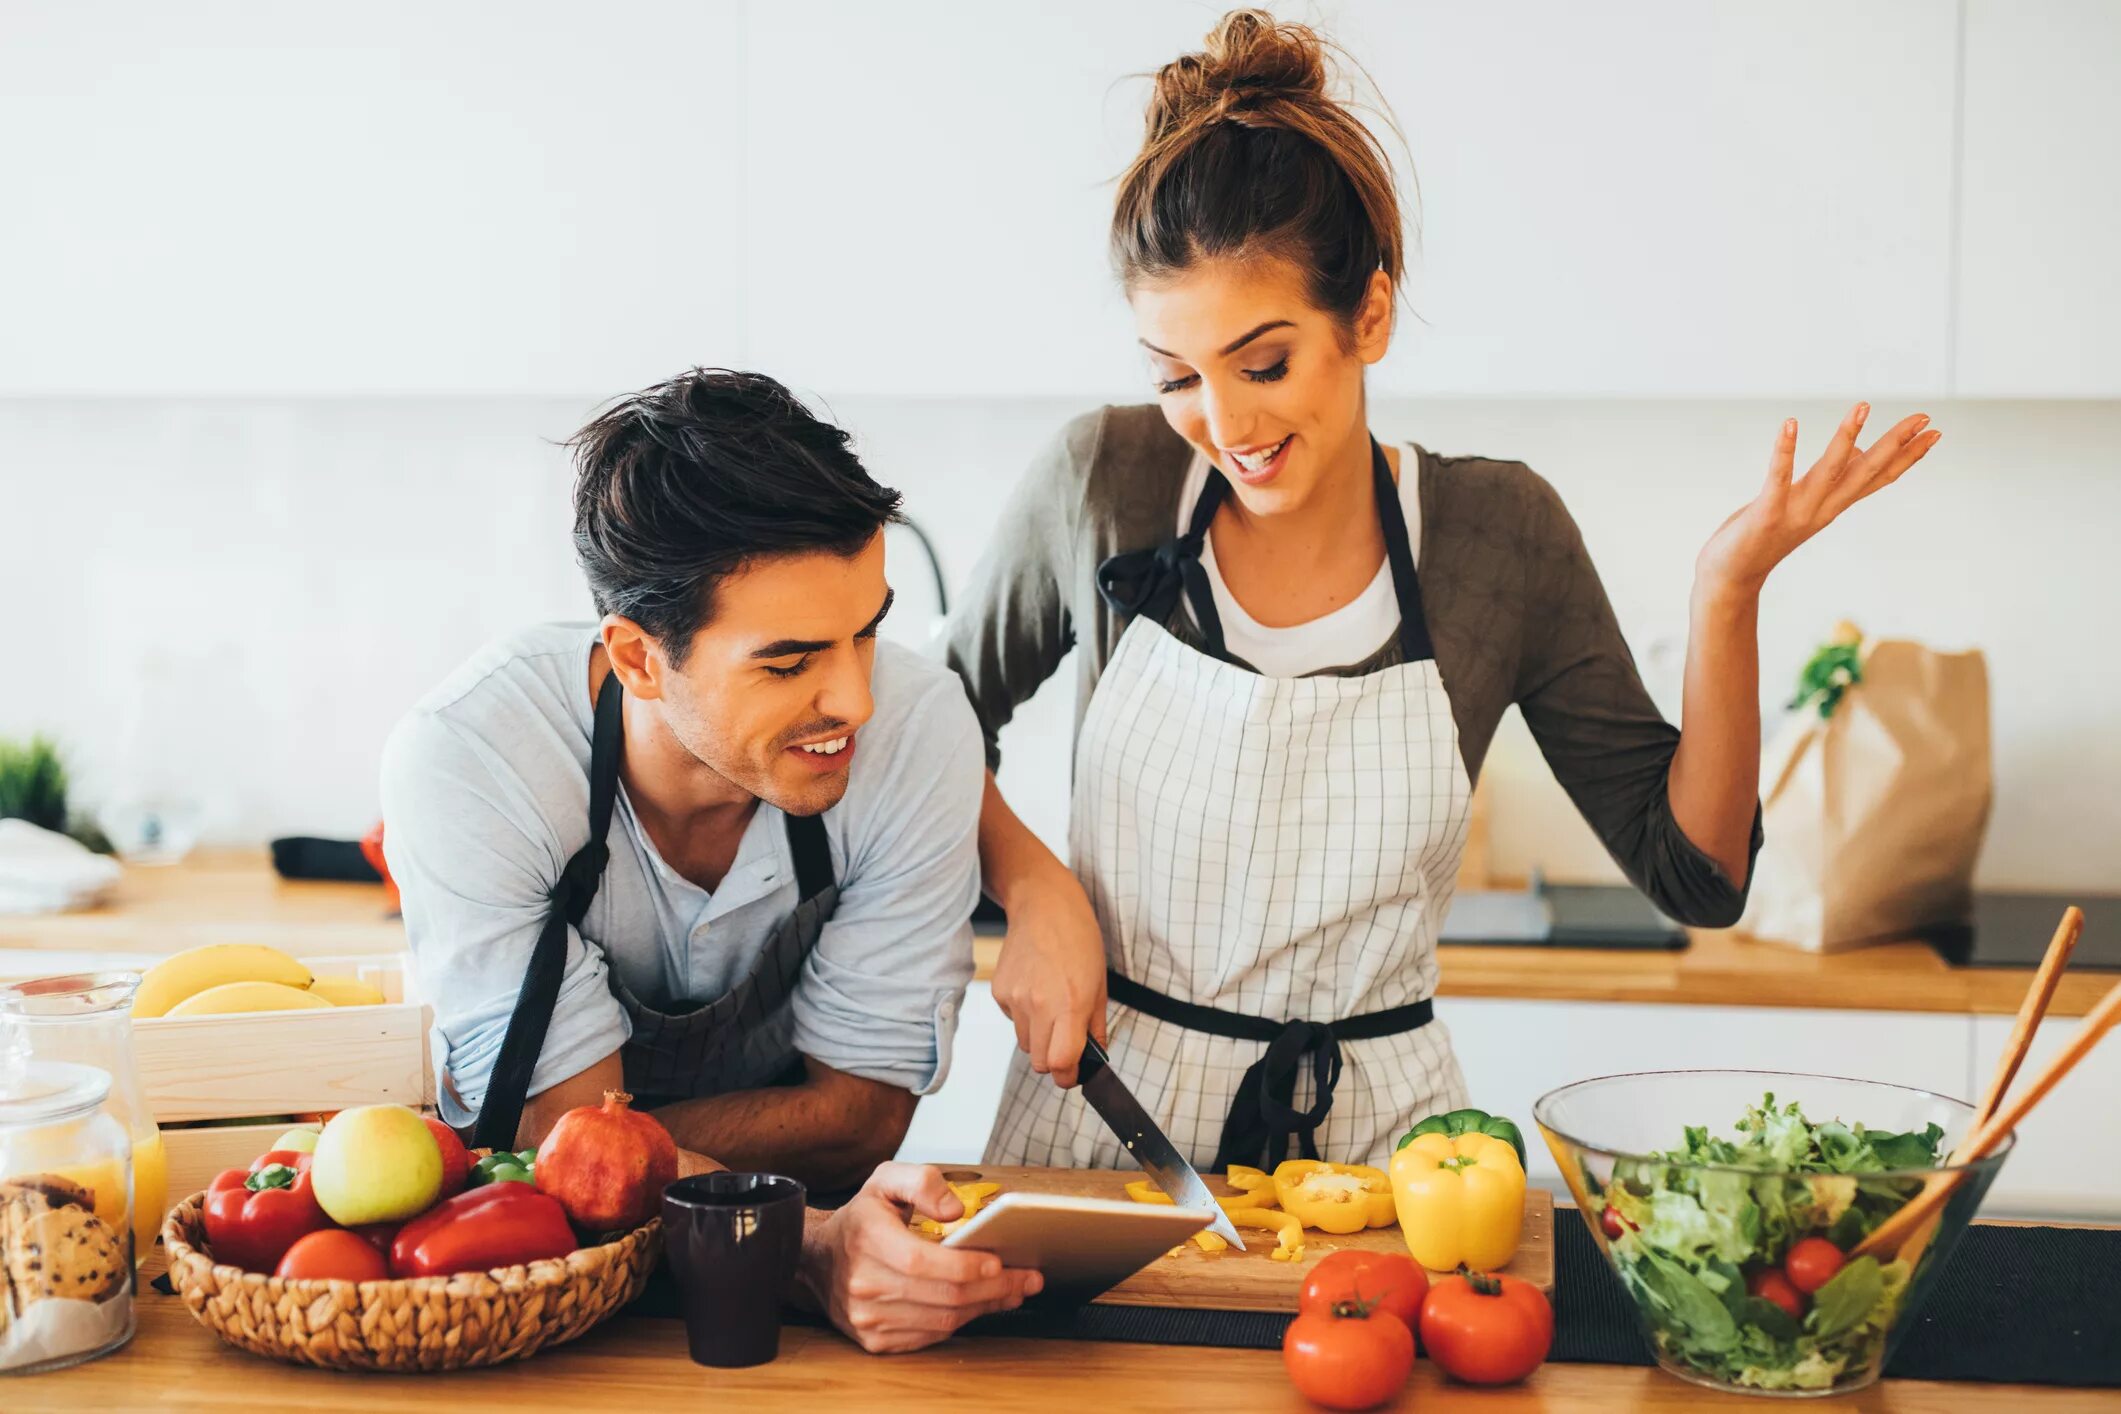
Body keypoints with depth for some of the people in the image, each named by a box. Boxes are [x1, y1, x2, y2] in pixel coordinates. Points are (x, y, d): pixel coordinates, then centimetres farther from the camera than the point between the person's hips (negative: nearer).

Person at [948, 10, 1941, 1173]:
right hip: (1102, 1109, 0)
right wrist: (1032, 888, -6)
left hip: (1369, 1129, 1)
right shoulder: (1102, 484, -5)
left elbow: (1695, 875, 0)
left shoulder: (1500, 532, -3)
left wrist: (1729, 590, -12)